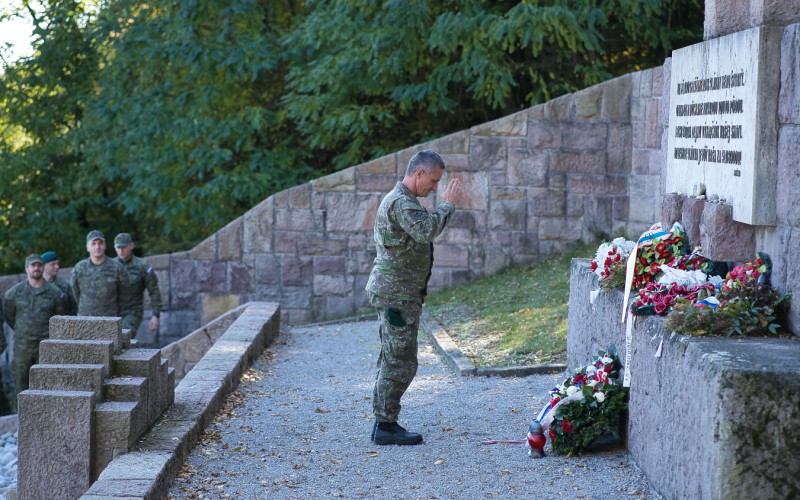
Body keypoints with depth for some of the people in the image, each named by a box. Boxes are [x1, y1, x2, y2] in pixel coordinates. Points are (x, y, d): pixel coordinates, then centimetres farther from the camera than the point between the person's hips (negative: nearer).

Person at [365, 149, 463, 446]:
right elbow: (426, 230, -32)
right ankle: (386, 426, -5)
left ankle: (383, 422, 18)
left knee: (391, 359, 13)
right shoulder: (401, 202, -16)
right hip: (397, 294, -11)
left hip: (394, 294, 11)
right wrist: (447, 204, -21)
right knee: (401, 362, -8)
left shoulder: (401, 200, 19)